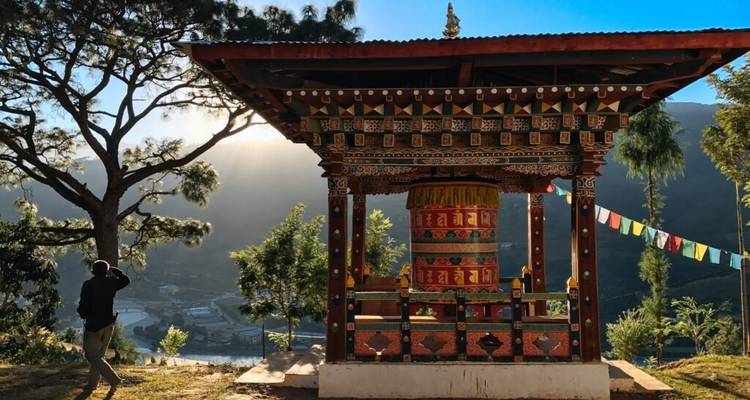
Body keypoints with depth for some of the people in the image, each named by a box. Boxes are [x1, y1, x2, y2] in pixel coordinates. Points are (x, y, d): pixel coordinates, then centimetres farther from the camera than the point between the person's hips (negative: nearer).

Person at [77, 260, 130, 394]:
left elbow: (83, 306, -16)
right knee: (99, 354, 18)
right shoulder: (111, 282, 0)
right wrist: (114, 270, 25)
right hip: (108, 325, 6)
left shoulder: (88, 285, -14)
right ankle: (92, 383, 25)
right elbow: (126, 280, 21)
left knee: (93, 356, -1)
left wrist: (83, 314, 5)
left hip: (93, 325, -6)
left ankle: (113, 379, -14)